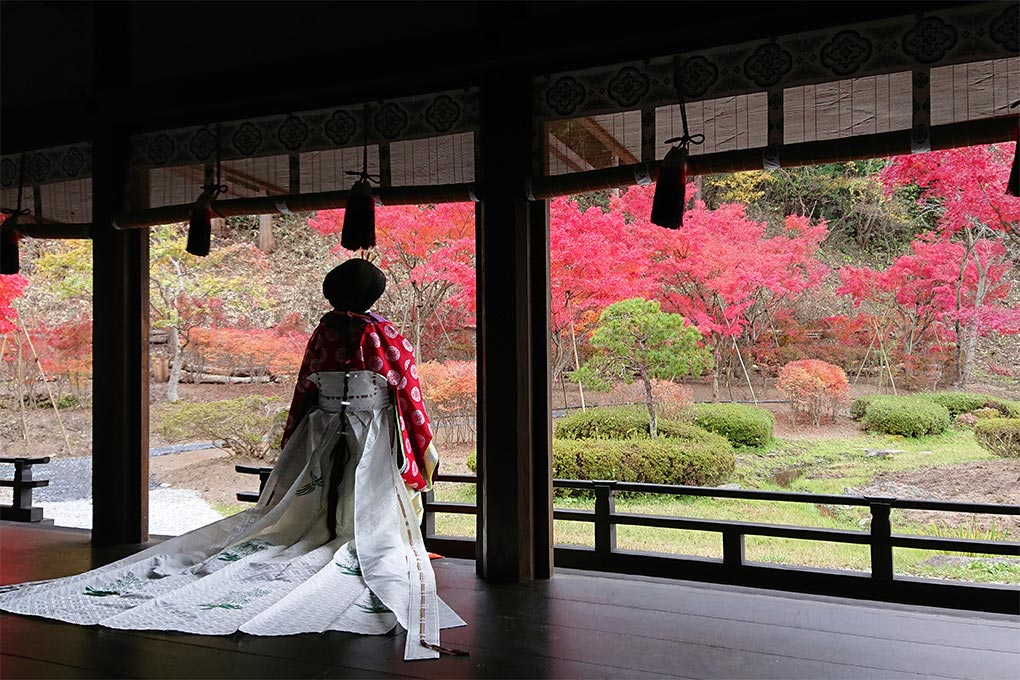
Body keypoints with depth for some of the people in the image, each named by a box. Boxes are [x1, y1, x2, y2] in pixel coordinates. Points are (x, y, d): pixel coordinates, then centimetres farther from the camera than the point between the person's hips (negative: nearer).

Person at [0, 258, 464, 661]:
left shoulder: (322, 332, 6)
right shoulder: (383, 332, -5)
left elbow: (303, 392, 10)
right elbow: (409, 391, -5)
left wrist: (290, 453, 18)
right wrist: (425, 448, 2)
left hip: (322, 437, 4)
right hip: (373, 441, -4)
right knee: (371, 523, -1)